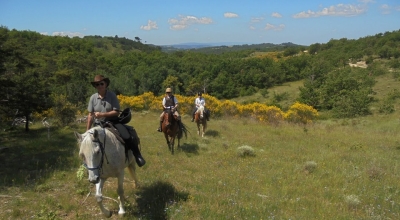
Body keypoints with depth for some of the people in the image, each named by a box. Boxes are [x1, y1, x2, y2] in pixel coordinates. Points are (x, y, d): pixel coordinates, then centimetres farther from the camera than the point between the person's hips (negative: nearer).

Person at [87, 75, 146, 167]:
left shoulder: (112, 95, -7)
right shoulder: (93, 98, 1)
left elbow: (116, 112, -12)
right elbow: (90, 115, 7)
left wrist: (102, 114, -22)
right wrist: (87, 130, 6)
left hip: (112, 122, -3)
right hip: (98, 124, 3)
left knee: (127, 137, -21)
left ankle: (137, 156, -2)